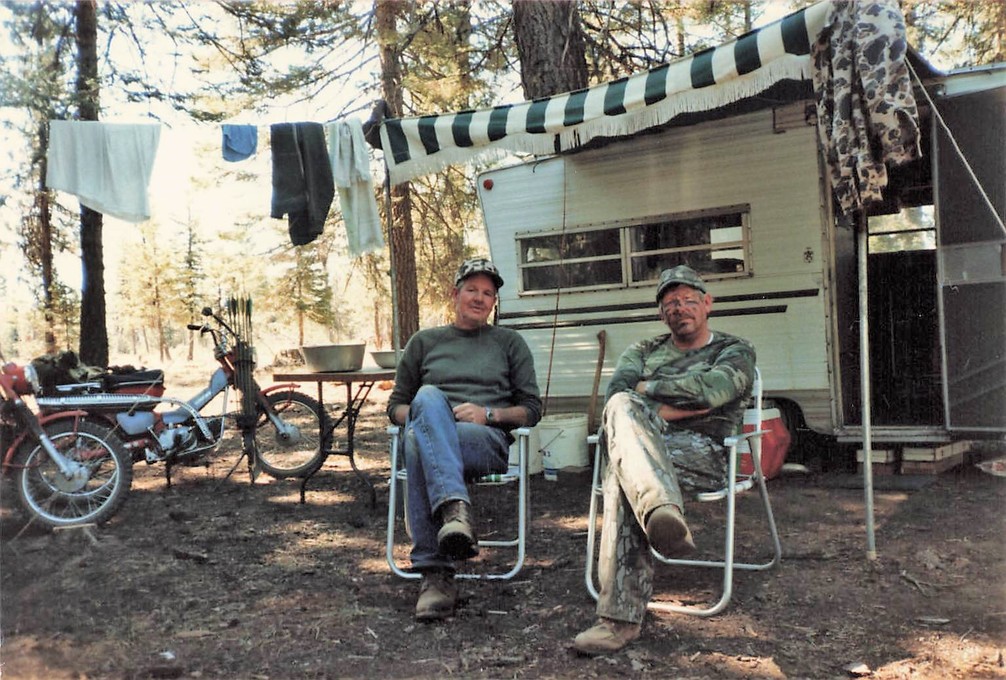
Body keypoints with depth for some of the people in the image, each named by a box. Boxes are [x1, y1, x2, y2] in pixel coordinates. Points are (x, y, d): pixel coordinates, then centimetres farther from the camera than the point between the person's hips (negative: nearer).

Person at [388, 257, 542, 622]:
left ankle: (434, 573, -43)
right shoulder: (424, 341, 26)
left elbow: (532, 409, 14)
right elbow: (396, 404, 22)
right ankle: (455, 506, -51)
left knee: (418, 444, -35)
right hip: (426, 428, 2)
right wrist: (419, 415, -2)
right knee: (428, 397, -36)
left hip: (488, 440, -1)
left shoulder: (510, 342, 22)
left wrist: (488, 414, -5)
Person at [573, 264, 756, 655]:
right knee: (622, 408, -36)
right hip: (644, 442, 3)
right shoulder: (644, 351, 31)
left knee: (621, 473, -36)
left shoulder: (735, 352, 19)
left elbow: (710, 389, -7)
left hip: (702, 453, -3)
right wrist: (665, 410, -6)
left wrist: (646, 388, 3)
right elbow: (614, 394, 9)